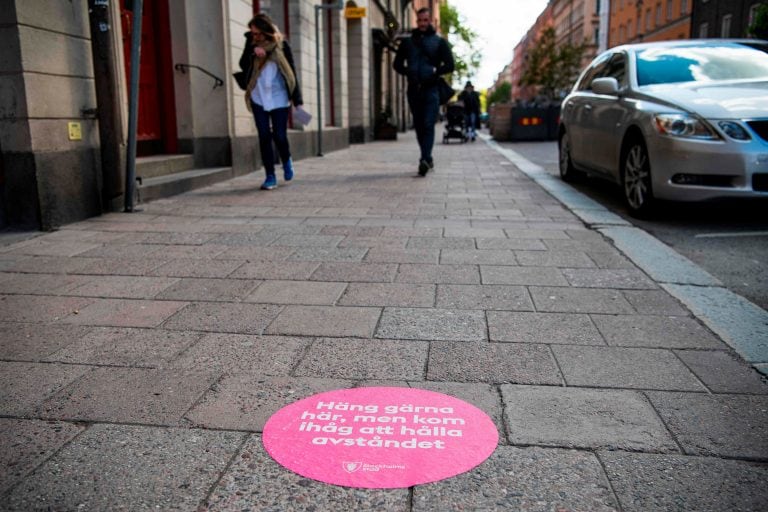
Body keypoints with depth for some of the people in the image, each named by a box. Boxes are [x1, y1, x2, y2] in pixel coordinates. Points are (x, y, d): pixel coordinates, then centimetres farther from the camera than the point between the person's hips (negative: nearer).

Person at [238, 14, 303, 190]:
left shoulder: (281, 45, -3)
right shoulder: (251, 41, 4)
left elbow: (292, 73, -2)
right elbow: (243, 65, 0)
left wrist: (297, 100, -7)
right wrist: (252, 51, -18)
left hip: (279, 98, -2)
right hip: (258, 98, 2)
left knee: (279, 136, -3)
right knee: (264, 136, -2)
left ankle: (287, 161, 30)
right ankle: (270, 176, 5)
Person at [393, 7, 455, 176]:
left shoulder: (439, 42, 7)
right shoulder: (407, 42, 13)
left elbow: (449, 65, 3)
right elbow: (397, 64, 17)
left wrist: (435, 71, -10)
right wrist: (408, 72, 1)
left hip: (431, 89, -3)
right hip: (413, 89, 3)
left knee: (428, 125, -14)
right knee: (419, 126, 7)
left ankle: (425, 159, -21)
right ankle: (427, 158, 19)